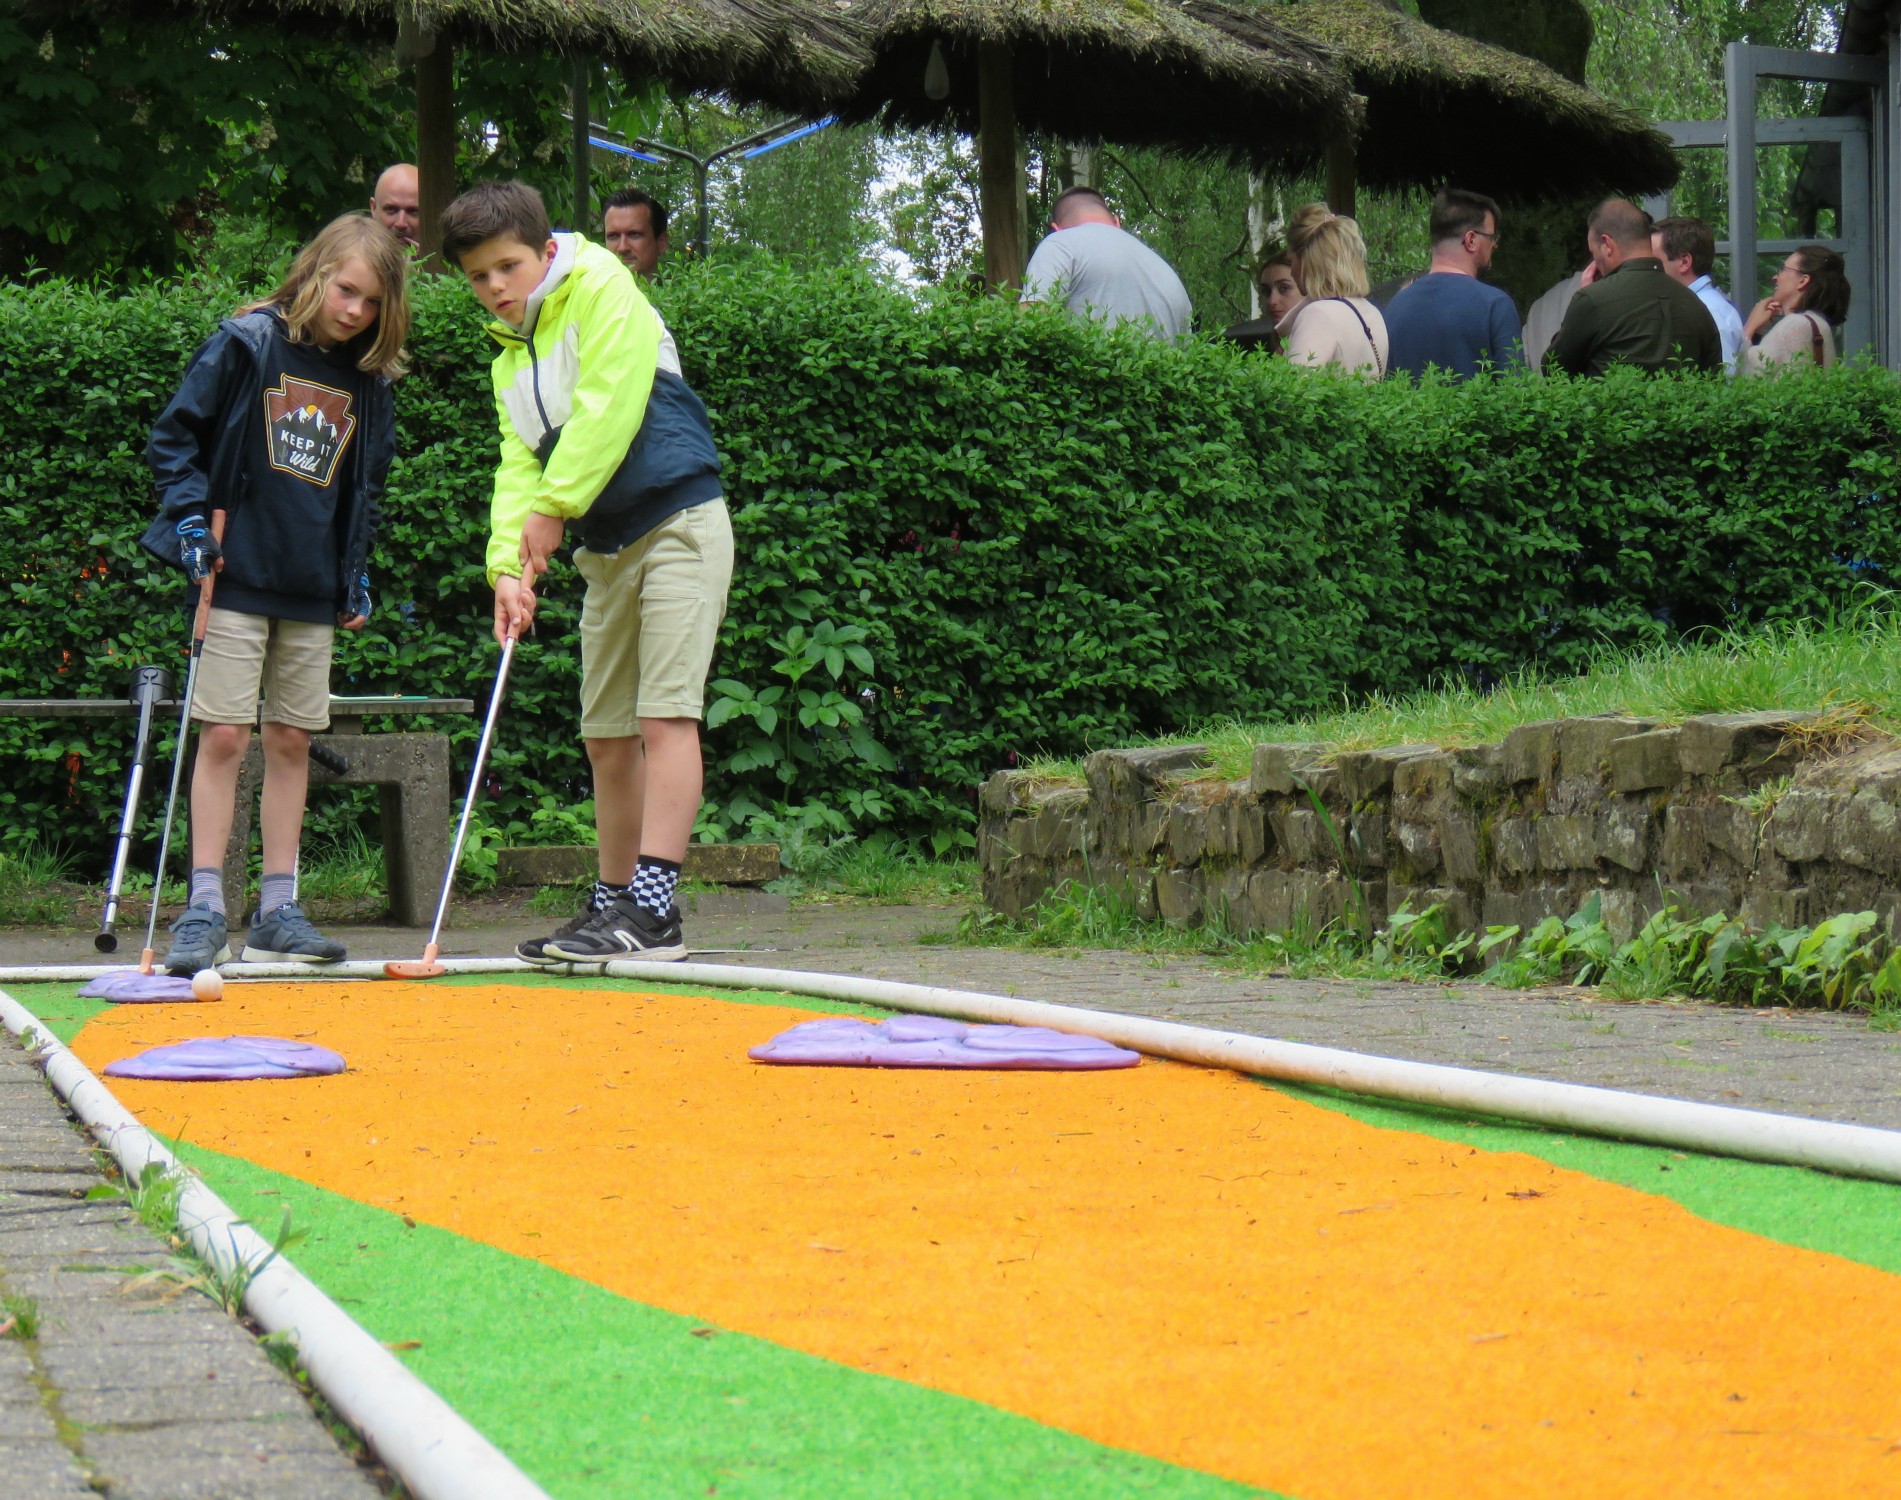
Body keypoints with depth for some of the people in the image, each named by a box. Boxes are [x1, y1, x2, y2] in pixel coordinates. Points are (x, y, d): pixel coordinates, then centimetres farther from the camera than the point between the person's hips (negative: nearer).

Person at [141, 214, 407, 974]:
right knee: (223, 735, -7)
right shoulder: (245, 345, -5)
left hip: (313, 591, 5)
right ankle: (205, 908, -4)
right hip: (237, 576, -5)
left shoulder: (369, 382, 9)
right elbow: (176, 433, -1)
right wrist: (189, 513, -11)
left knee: (292, 742, 6)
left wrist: (357, 571, 15)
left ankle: (277, 911, 11)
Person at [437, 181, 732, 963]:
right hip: (608, 547, 8)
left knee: (664, 715, -14)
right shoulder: (509, 357, 15)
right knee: (606, 733, 9)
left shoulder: (603, 291, -6)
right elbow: (518, 464, 7)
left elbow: (607, 408, -16)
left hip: (677, 524, -8)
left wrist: (555, 506, -16)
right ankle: (612, 904, 16)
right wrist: (509, 564, -8)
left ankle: (652, 908, -20)